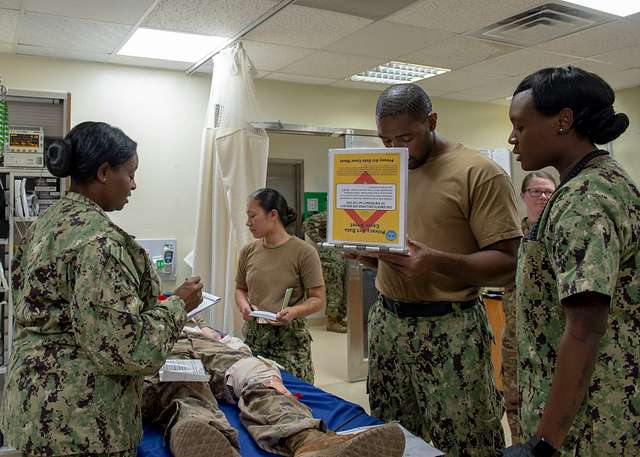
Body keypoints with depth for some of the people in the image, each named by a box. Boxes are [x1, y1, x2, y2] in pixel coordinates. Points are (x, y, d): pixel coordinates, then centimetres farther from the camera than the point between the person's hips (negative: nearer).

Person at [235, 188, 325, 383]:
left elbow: (318, 299, -6)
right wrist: (244, 305, -3)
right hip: (253, 336, 4)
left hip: (289, 338, -4)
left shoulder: (303, 252, -9)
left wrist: (294, 311, -24)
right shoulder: (248, 251, 5)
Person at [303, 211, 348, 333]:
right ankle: (331, 322, 9)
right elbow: (308, 224, -16)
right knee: (334, 291, -3)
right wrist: (319, 241, -16)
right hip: (328, 258, -8)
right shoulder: (327, 216, -13)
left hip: (341, 258, 8)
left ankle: (339, 318, 25)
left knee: (342, 291, 13)